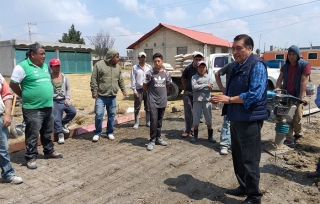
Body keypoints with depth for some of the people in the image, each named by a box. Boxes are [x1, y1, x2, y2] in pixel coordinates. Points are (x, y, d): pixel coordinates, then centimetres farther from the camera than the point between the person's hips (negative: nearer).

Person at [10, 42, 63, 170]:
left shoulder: (45, 66, 12)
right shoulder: (22, 67, -12)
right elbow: (13, 84, -7)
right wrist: (25, 96, -1)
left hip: (48, 106, 7)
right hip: (33, 108, -7)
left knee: (47, 133, 19)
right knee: (32, 135, 2)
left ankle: (49, 151, 35)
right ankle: (31, 158, 15)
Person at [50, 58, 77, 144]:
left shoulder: (64, 76, 6)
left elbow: (68, 88, 10)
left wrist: (67, 98, -2)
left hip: (64, 100, 4)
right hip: (54, 101, -3)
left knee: (73, 111, -13)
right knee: (57, 118, -6)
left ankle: (63, 123, 12)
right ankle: (60, 134, 9)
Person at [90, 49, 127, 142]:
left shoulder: (117, 67, 10)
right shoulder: (99, 65, -6)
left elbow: (120, 80, 18)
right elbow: (94, 79, -6)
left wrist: (123, 90, 17)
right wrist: (94, 91, -10)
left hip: (112, 96, 5)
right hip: (101, 96, -4)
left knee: (111, 115, 10)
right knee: (99, 115, -5)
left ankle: (110, 132, 25)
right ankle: (97, 133, 13)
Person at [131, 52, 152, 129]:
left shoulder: (149, 67, 10)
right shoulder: (135, 68, 3)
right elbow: (133, 79, 0)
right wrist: (134, 90, -7)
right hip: (139, 90, -2)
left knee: (148, 107, 8)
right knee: (137, 108, 3)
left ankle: (148, 122, 20)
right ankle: (136, 123, 12)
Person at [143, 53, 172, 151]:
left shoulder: (166, 73, 3)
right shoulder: (150, 73, -7)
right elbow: (145, 87, -1)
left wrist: (161, 91, 12)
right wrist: (152, 92, 7)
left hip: (162, 101, 4)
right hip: (153, 101, -4)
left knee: (159, 121, 13)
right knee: (154, 120, -8)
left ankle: (158, 138, 25)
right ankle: (152, 140, 2)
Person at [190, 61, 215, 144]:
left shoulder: (209, 77, 6)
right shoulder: (194, 77, 1)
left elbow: (210, 88, -9)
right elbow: (194, 87, -14)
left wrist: (199, 86, -10)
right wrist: (206, 85, -13)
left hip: (207, 101, 1)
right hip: (197, 101, -1)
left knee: (209, 119, 8)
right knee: (196, 119, 5)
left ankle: (210, 136, 21)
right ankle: (195, 136, 19)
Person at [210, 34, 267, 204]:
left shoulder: (257, 66, -13)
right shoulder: (236, 66, 14)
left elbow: (255, 94, -24)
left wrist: (229, 99, -19)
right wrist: (222, 98, 2)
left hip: (250, 119, -9)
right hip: (236, 118, 9)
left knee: (250, 159, 1)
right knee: (238, 156, 18)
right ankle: (243, 187, 35)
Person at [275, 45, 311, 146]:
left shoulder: (304, 65, -7)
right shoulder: (285, 66, 10)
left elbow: (303, 81, -14)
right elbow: (280, 78, 4)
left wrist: (302, 96, -19)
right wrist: (277, 87, -16)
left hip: (297, 96, -4)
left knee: (297, 118, 1)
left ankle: (298, 133, 30)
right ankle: (289, 139, 13)